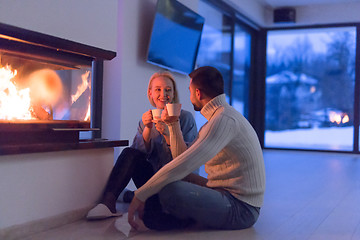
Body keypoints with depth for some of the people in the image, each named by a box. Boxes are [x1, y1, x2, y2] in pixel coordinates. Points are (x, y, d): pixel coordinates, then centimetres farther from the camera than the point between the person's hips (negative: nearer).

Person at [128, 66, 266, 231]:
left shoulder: (225, 119, -18)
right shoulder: (218, 117, 16)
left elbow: (184, 164, -27)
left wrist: (140, 195, -22)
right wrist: (173, 124, 15)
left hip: (240, 209, -10)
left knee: (169, 190, -30)